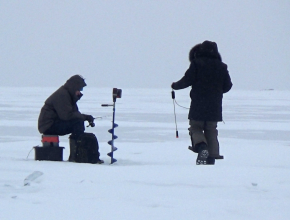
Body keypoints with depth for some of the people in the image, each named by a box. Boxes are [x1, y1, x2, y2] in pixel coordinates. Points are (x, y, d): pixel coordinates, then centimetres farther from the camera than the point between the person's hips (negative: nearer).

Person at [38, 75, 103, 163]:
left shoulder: (67, 94, 18)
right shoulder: (61, 95, -16)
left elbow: (75, 113, 18)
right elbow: (67, 115, -25)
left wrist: (86, 117, -2)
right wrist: (85, 117, -18)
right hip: (49, 126, -11)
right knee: (78, 122, -22)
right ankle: (74, 155, -23)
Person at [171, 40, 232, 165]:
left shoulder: (197, 63, -5)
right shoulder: (221, 67, 8)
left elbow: (187, 80, -10)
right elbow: (227, 86, 11)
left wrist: (175, 86, 8)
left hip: (198, 106, -4)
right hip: (215, 107, 4)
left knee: (195, 128, 7)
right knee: (211, 131, 11)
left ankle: (201, 147, -21)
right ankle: (212, 157, 4)